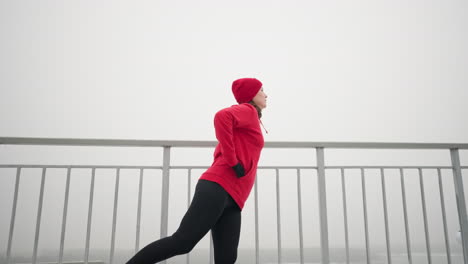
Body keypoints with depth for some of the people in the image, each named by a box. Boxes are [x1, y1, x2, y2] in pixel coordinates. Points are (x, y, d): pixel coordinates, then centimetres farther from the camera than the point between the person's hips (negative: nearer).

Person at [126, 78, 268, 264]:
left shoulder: (246, 116, 31)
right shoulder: (248, 110, 4)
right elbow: (222, 116, -20)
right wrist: (234, 163, -16)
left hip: (231, 198, 9)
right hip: (220, 187, -9)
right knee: (183, 240, -16)